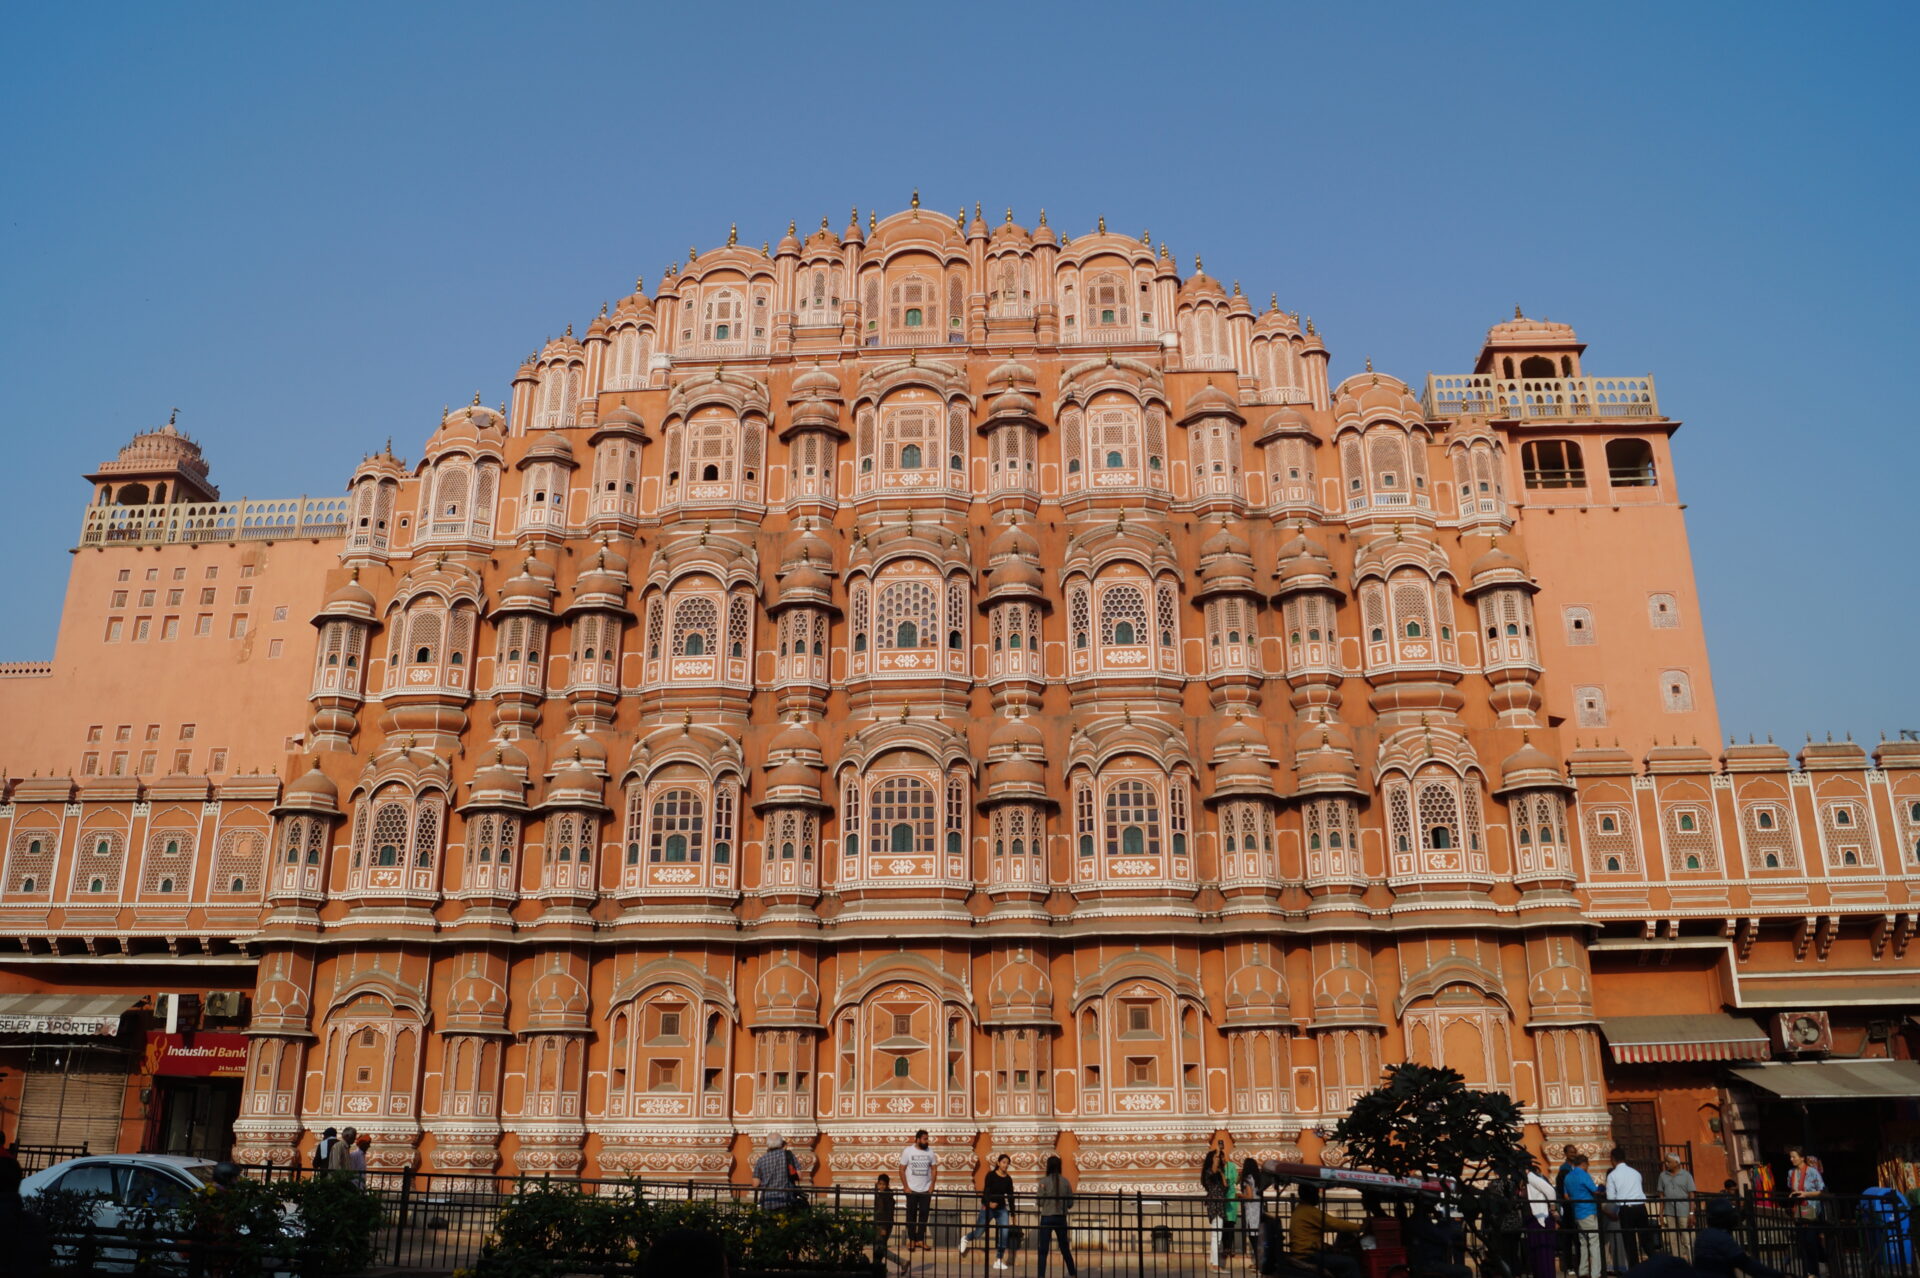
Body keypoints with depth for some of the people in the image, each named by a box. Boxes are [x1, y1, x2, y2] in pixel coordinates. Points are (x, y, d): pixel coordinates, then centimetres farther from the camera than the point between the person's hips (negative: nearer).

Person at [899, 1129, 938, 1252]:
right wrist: (906, 1187, -9)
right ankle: (911, 1240, 13)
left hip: (926, 1190, 2)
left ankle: (920, 1240, 12)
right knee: (911, 1216, 5)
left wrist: (932, 1185, -3)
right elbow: (902, 1170, -4)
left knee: (924, 1215, 5)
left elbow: (934, 1169, 6)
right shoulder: (908, 1151, -6)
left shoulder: (930, 1152, 1)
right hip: (912, 1190, -2)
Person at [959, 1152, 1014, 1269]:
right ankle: (965, 1238, 40)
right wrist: (989, 1202, -37)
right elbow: (986, 1190, -19)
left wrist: (1012, 1213, 11)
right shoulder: (991, 1175, -8)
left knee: (1004, 1234, -11)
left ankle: (999, 1261, 1)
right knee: (978, 1232, 5)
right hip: (988, 1208, -3)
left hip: (1002, 1209, 3)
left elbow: (1010, 1197, 11)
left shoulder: (1008, 1179, 4)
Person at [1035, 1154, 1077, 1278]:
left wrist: (1036, 1195, 12)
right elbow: (1070, 1204, 4)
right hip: (1061, 1218, 3)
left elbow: (1039, 1202, -8)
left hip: (1047, 1218, -3)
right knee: (1065, 1248, 17)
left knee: (1043, 1250, 2)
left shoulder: (1044, 1181, -9)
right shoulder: (1065, 1181, -1)